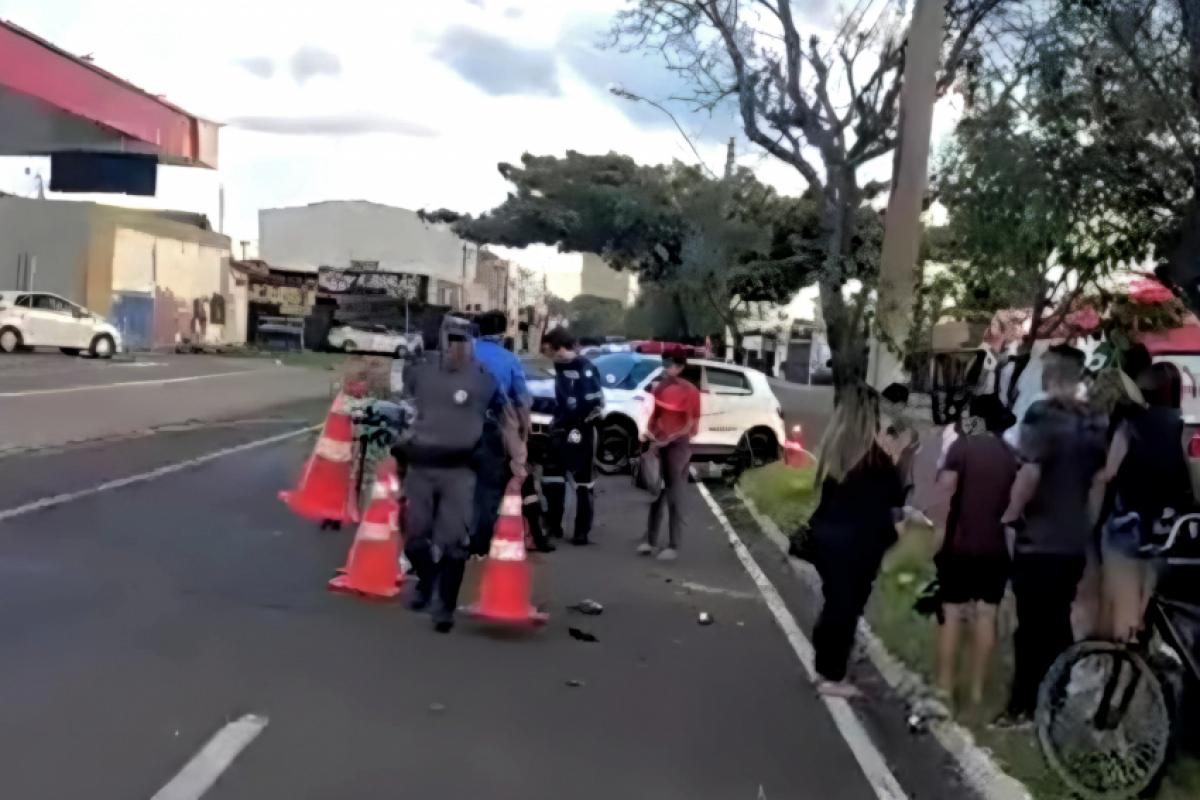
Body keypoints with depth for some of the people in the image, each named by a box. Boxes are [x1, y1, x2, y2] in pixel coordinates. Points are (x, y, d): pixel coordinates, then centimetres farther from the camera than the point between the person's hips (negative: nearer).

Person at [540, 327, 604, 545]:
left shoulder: (585, 369, -17)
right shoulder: (561, 366, 10)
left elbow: (596, 402, -20)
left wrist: (579, 426, -17)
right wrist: (557, 421, 12)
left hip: (580, 431, -8)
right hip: (561, 430, 9)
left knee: (583, 482, 1)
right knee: (551, 476, 13)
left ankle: (582, 531, 8)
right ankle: (554, 525, 25)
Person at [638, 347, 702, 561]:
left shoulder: (689, 391, -12)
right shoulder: (659, 387, 7)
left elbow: (692, 425, -12)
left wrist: (669, 439, -20)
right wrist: (650, 432, -1)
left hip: (678, 446, -6)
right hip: (658, 445, 6)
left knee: (674, 497, 0)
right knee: (656, 493, 10)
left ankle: (673, 546, 6)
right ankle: (651, 540, 18)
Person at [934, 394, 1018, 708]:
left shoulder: (962, 446, -7)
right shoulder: (1012, 454, 6)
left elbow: (944, 492, -14)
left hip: (959, 543, -3)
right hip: (996, 546, 4)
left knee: (952, 615, 4)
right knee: (986, 616, 8)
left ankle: (944, 687, 7)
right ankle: (977, 689, 13)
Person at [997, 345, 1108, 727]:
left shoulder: (1043, 414, -15)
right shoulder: (1096, 422, 7)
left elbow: (1030, 473, -22)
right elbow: (1100, 480, 12)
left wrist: (1011, 513, -8)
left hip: (1038, 539, -7)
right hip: (1075, 541, 7)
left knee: (1032, 626, 0)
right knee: (1058, 623, 15)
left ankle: (1024, 707, 5)